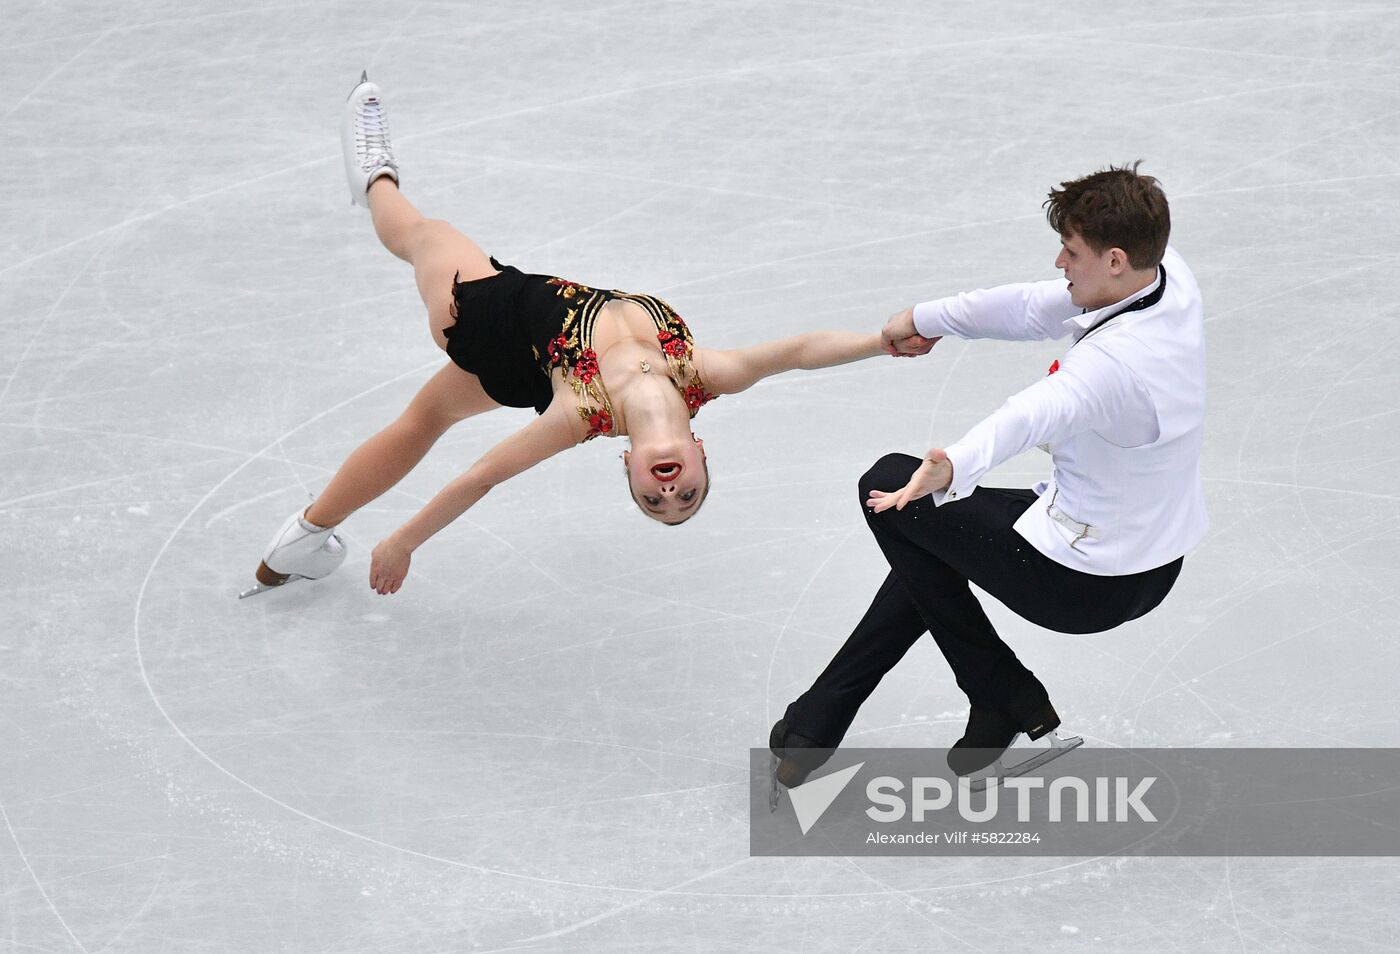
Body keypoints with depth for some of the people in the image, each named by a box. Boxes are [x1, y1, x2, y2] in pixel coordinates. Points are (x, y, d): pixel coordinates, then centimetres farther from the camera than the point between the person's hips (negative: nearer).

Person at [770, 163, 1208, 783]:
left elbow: (1031, 417, -52)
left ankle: (1005, 698, 13)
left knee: (890, 488, 3)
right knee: (932, 540, 26)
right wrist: (929, 318, 8)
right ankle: (818, 723, 30)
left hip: (1086, 584, -10)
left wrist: (955, 468, -69)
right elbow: (1039, 309, 3)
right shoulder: (1171, 275, -7)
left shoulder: (1118, 360, -34)